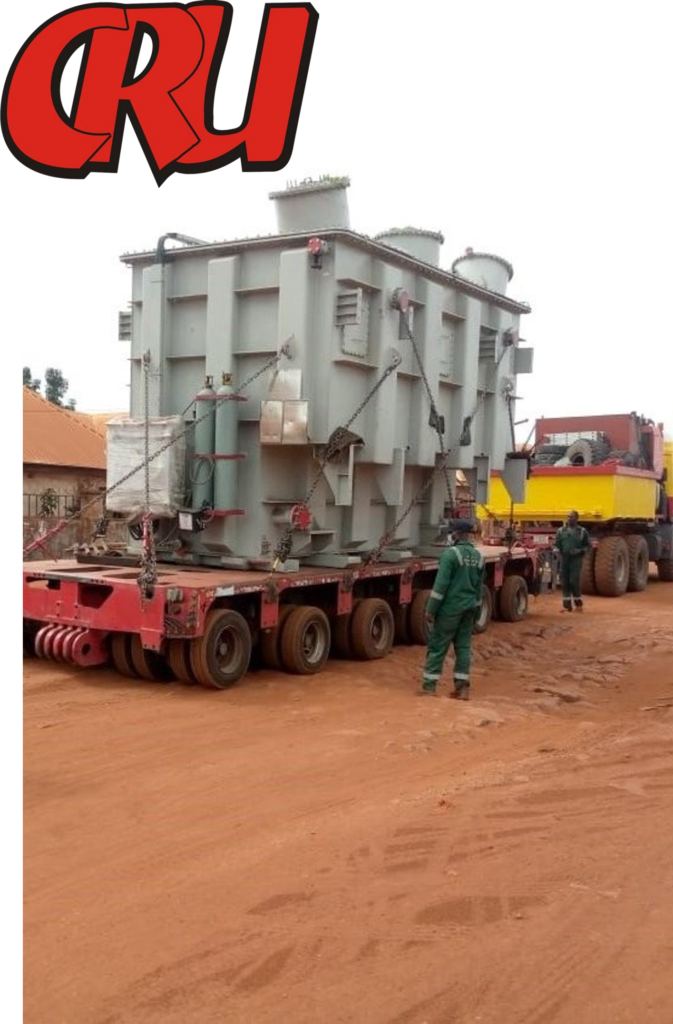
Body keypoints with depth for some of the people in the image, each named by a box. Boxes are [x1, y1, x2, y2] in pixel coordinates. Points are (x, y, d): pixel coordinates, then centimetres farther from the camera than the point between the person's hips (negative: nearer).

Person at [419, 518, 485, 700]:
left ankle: (429, 686, 5)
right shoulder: (478, 556, 8)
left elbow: (441, 584, -18)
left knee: (437, 646, 2)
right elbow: (479, 586, 14)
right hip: (469, 608, 7)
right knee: (463, 646, 11)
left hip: (450, 608, -6)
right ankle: (462, 687, 11)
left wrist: (430, 609, -13)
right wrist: (476, 612, 22)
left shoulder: (451, 553, -15)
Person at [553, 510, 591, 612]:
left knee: (574, 581, -11)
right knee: (565, 582, 3)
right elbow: (556, 544, 14)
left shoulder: (582, 531, 3)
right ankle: (567, 605, 11)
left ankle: (578, 604, 6)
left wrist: (579, 551, -10)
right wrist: (557, 552, -7)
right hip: (564, 559, 3)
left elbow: (588, 545, 7)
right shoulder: (561, 531, 10)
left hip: (576, 560, -3)